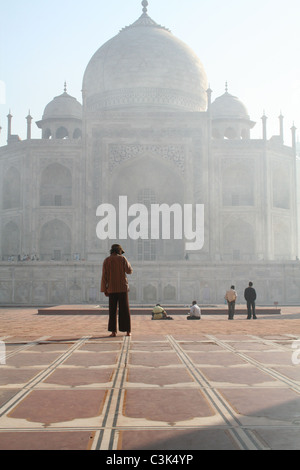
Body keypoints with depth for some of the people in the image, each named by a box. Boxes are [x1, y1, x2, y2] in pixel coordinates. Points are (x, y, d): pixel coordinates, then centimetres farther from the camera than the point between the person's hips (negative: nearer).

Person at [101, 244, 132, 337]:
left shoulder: (106, 261, 3)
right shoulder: (122, 258, -1)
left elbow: (104, 276, -1)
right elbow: (129, 271, 4)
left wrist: (105, 290, 3)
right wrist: (127, 263, 23)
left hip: (112, 289, 1)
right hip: (123, 288, -1)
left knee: (112, 310, 4)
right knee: (125, 310, 4)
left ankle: (113, 331, -1)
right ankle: (128, 330, 4)